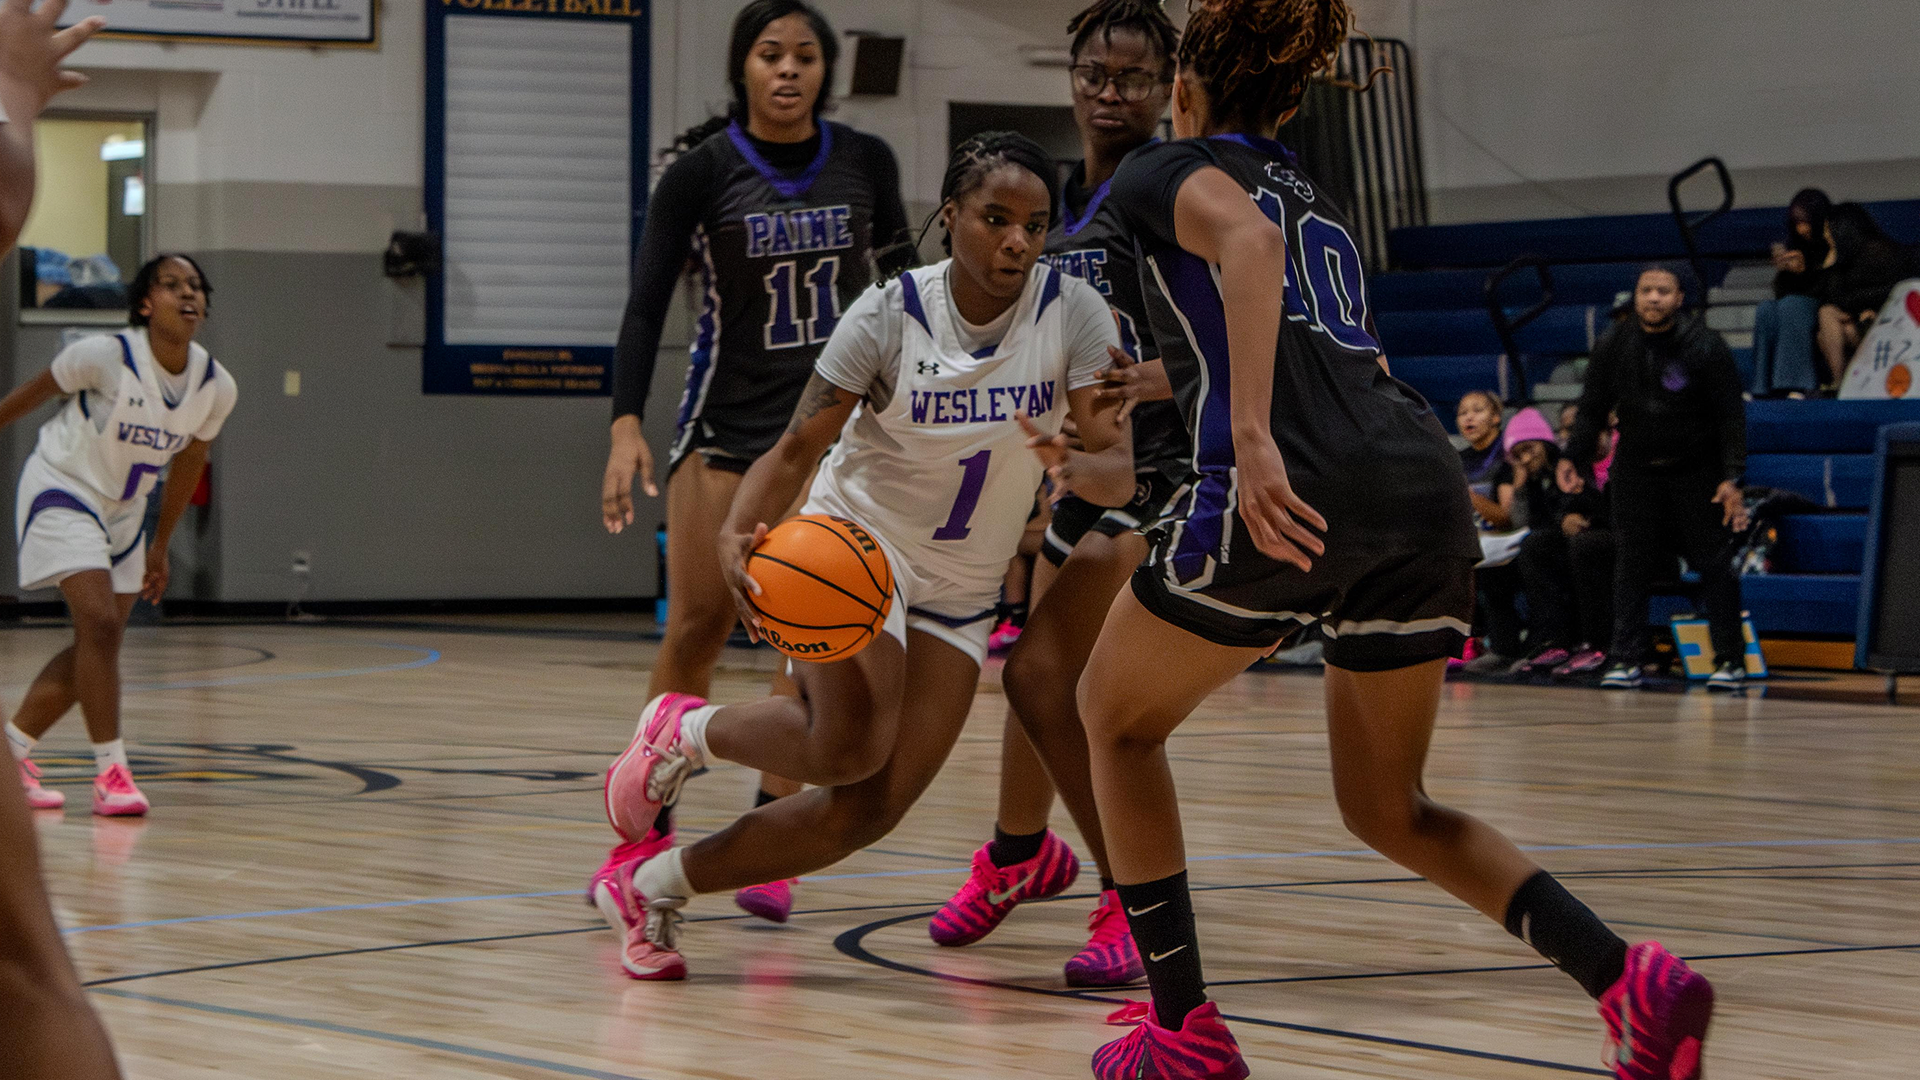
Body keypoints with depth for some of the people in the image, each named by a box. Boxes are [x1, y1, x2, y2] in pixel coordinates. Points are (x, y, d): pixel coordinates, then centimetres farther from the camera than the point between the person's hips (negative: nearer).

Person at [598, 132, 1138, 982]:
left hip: (959, 591, 4)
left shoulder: (1073, 313, -13)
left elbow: (1119, 470, -18)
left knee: (870, 808, -4)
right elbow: (797, 448, -14)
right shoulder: (890, 315, -17)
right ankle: (685, 731, 3)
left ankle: (656, 885, 13)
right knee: (850, 746, -28)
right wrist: (736, 535, -34)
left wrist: (1074, 468, -42)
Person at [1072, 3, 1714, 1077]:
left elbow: (1246, 238, -12)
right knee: (1388, 805, 19)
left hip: (1298, 491, -6)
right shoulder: (1319, 204, 31)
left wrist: (1250, 435, -22)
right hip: (1430, 489, 6)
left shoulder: (1168, 171, 12)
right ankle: (1633, 980, -3)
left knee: (1118, 716, 20)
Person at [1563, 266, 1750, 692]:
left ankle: (1731, 660, 3)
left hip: (1697, 470, -3)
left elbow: (1731, 416, -9)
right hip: (1635, 469, 3)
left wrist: (1732, 478, -16)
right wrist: (1575, 457, -6)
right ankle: (1627, 660, 1)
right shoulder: (1612, 345, -3)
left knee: (1713, 563, -4)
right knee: (1631, 563, -2)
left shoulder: (1706, 345, -12)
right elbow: (1593, 408, 7)